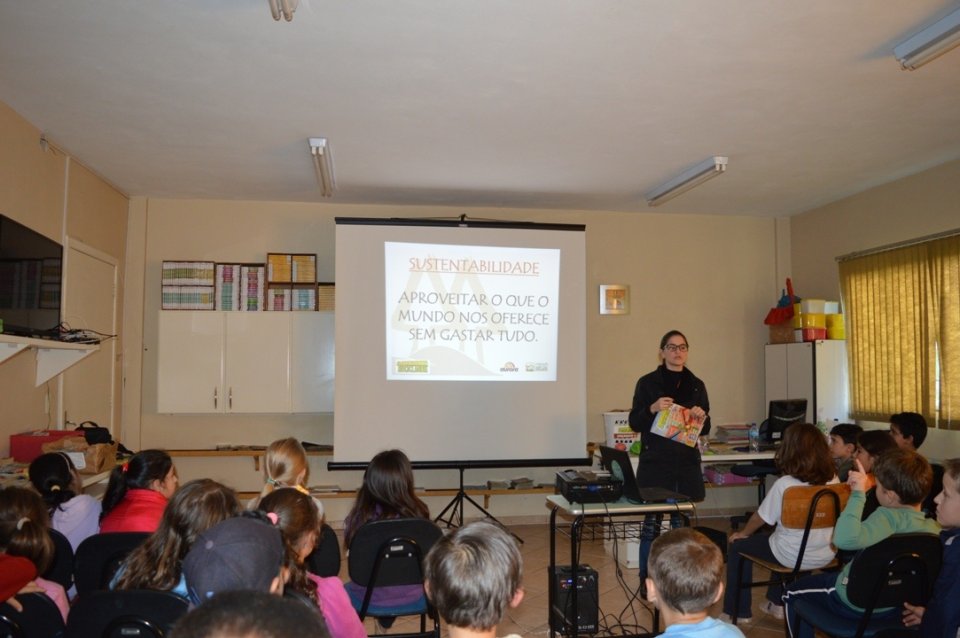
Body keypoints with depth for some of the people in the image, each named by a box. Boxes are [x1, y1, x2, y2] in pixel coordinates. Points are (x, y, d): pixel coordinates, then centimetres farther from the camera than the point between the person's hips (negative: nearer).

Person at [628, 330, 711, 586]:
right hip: (655, 461, -3)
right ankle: (646, 581, 11)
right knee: (651, 521, -1)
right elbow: (634, 423, 0)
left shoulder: (696, 385, 11)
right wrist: (652, 409, -17)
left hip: (687, 462, 3)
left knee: (683, 522, 6)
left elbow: (705, 430, 15)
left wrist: (702, 417, -7)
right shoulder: (648, 383, 0)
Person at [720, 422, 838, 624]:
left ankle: (739, 612, 22)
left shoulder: (784, 484, -22)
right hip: (825, 555, 6)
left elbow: (761, 518, -9)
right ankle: (776, 603, 44)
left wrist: (742, 533, 12)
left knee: (737, 545, 15)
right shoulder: (833, 479, -8)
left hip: (794, 557, -6)